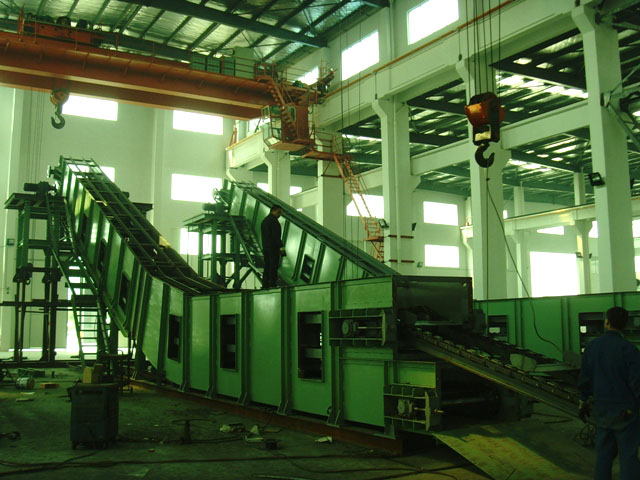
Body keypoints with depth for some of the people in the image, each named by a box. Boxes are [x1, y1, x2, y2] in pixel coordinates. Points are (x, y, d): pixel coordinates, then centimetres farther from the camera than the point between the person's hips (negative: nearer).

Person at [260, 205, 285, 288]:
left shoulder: (264, 220, 19)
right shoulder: (273, 220, -10)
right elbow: (276, 236, -17)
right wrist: (281, 248, -18)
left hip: (265, 247, 9)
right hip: (273, 247, -9)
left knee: (267, 267, 8)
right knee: (273, 267, -8)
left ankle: (265, 285, 7)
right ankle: (272, 284, -10)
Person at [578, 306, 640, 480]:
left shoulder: (592, 346, 1)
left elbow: (584, 378, 6)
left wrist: (583, 401, 16)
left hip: (600, 409, 5)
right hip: (624, 411, -5)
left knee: (603, 453, 14)